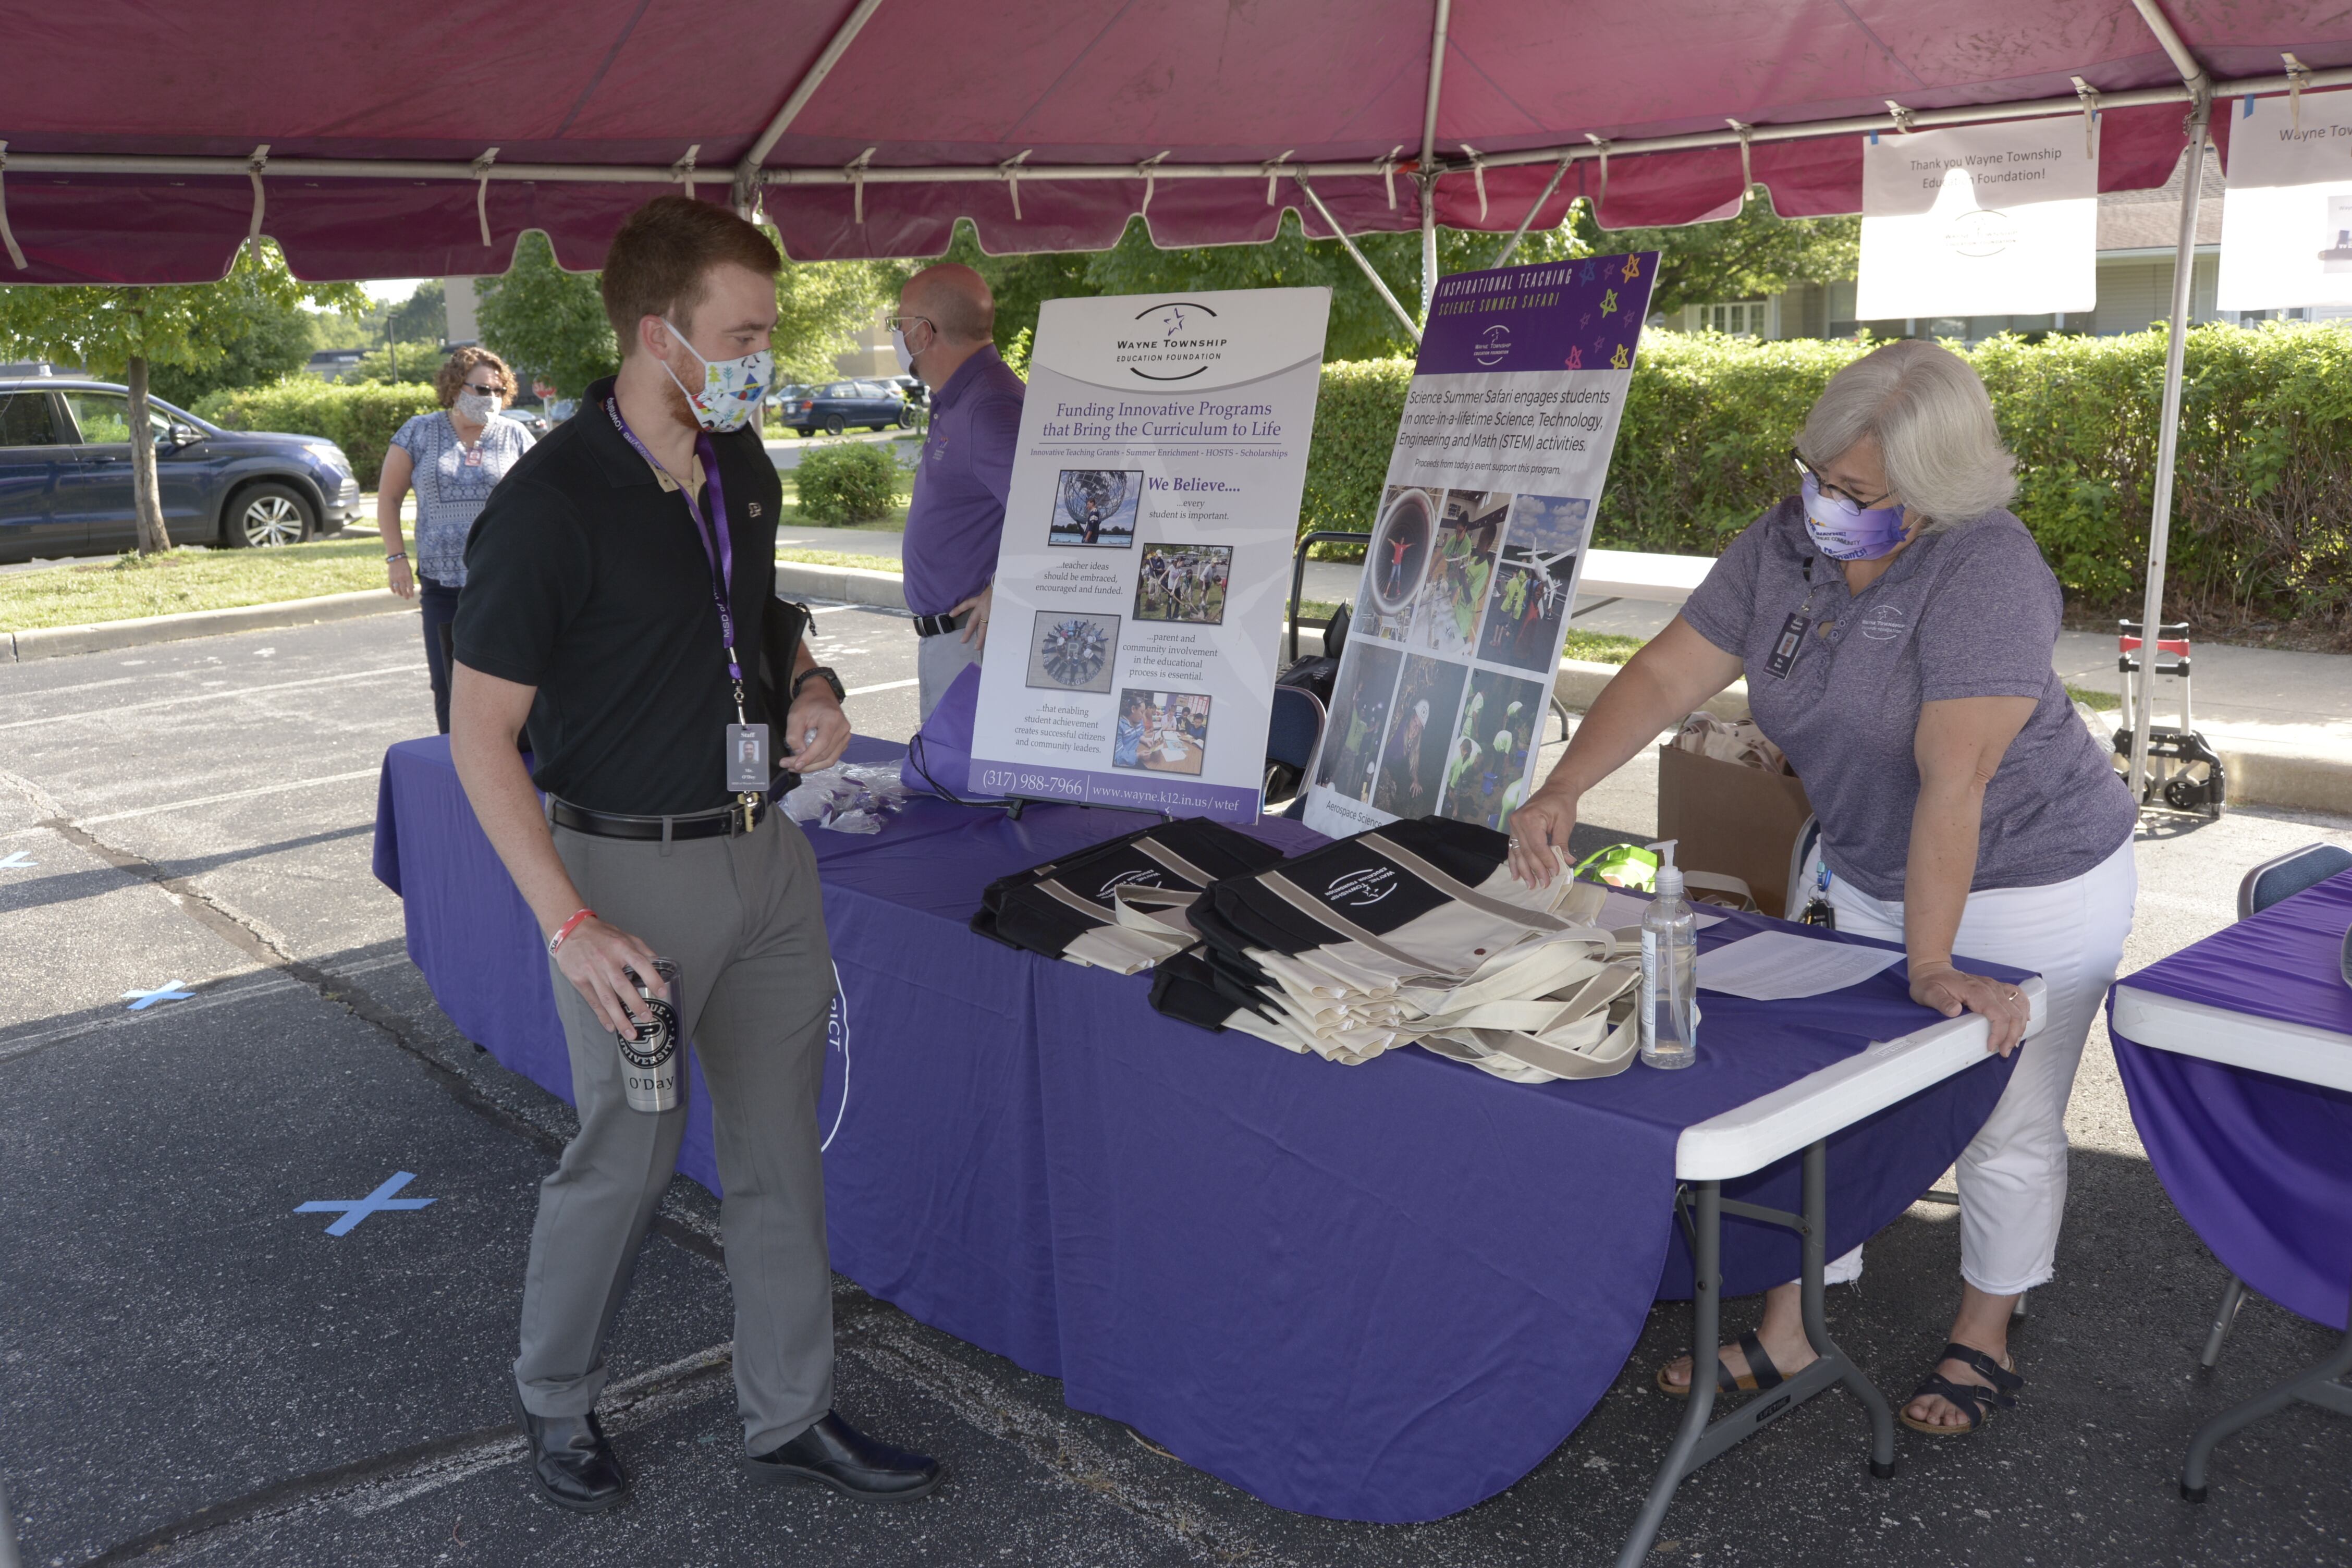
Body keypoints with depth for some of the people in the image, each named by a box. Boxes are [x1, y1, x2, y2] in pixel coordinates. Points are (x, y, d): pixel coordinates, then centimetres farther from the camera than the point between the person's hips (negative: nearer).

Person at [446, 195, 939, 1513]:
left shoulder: (745, 465, 6)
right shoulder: (552, 502, -17)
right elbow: (481, 733, -15)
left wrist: (810, 687, -1)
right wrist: (572, 924, -21)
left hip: (766, 851, 7)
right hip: (633, 870, -6)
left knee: (780, 1151, 13)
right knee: (627, 1159, 6)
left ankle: (790, 1415, 29)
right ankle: (558, 1403, 33)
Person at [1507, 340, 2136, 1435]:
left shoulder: (1985, 571, -28)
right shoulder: (1786, 544, -8)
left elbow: (1955, 777, -35)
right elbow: (1670, 671, -8)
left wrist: (1931, 963, -37)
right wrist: (1564, 787, -22)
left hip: (2031, 884, -6)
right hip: (1874, 878, 6)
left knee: (2007, 1126, 9)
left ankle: (1984, 1340, 30)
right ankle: (1786, 1336, 20)